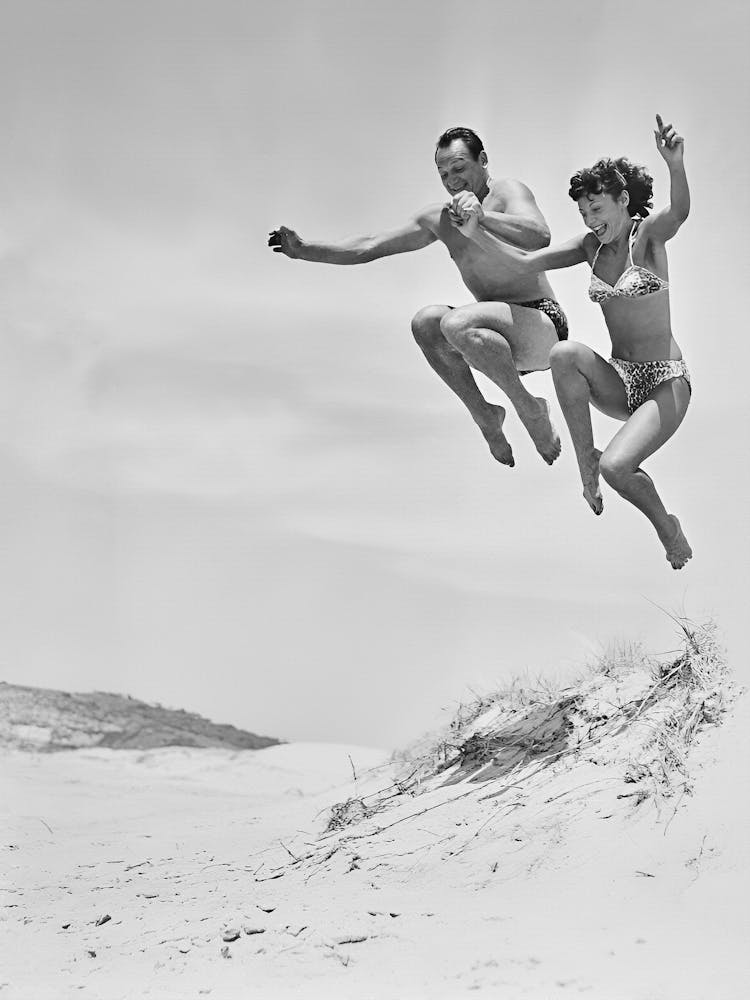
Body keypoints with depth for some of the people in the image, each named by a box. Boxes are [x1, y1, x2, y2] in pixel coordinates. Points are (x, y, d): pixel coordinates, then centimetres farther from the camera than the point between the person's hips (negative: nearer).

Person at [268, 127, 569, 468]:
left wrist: (483, 217, -43)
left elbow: (540, 237, -30)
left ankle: (530, 410, -16)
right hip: (503, 338, 7)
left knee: (458, 324, -33)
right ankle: (484, 415, -7)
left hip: (543, 327, -7)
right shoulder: (439, 219, 11)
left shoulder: (507, 192, -9)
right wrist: (305, 249, 2)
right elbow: (369, 247, 11)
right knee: (426, 321, -20)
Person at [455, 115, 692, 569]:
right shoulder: (593, 246, 8)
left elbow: (680, 212, -31)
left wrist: (676, 165, -52)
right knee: (565, 353, -28)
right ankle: (585, 459, -16)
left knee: (617, 467, -26)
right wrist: (476, 234, -9)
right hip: (621, 383, 5)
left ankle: (667, 526, 6)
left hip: (666, 383, -5)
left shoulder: (647, 234, -9)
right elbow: (526, 262, 5)